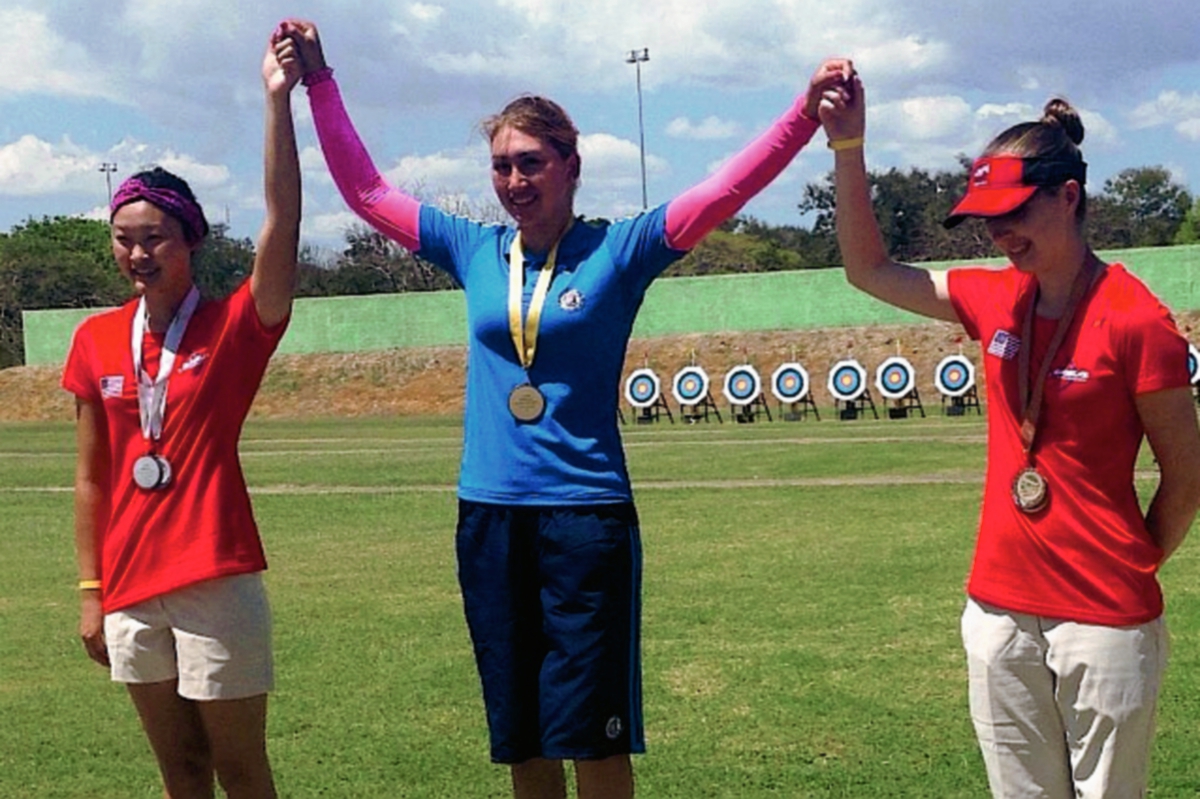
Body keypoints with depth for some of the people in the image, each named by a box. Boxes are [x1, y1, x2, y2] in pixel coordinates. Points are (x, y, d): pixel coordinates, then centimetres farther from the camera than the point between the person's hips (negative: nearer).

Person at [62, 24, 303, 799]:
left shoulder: (233, 327, -7)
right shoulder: (96, 341, 5)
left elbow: (282, 224, -22)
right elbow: (92, 477, 9)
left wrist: (280, 99, -29)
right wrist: (92, 590, 7)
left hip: (216, 585, -4)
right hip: (130, 590, 4)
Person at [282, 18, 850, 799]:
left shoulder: (616, 251, -2)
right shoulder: (475, 252, 7)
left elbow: (727, 188, -12)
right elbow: (366, 191, 13)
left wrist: (809, 110, -24)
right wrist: (319, 83, 11)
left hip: (587, 515, -4)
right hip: (488, 517, 4)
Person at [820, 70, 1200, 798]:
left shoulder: (1135, 319, -13)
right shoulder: (992, 300, 4)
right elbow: (870, 270, 10)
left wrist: (1130, 569, 4)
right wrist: (849, 147, -1)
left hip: (1105, 623, -5)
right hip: (1000, 612, 6)